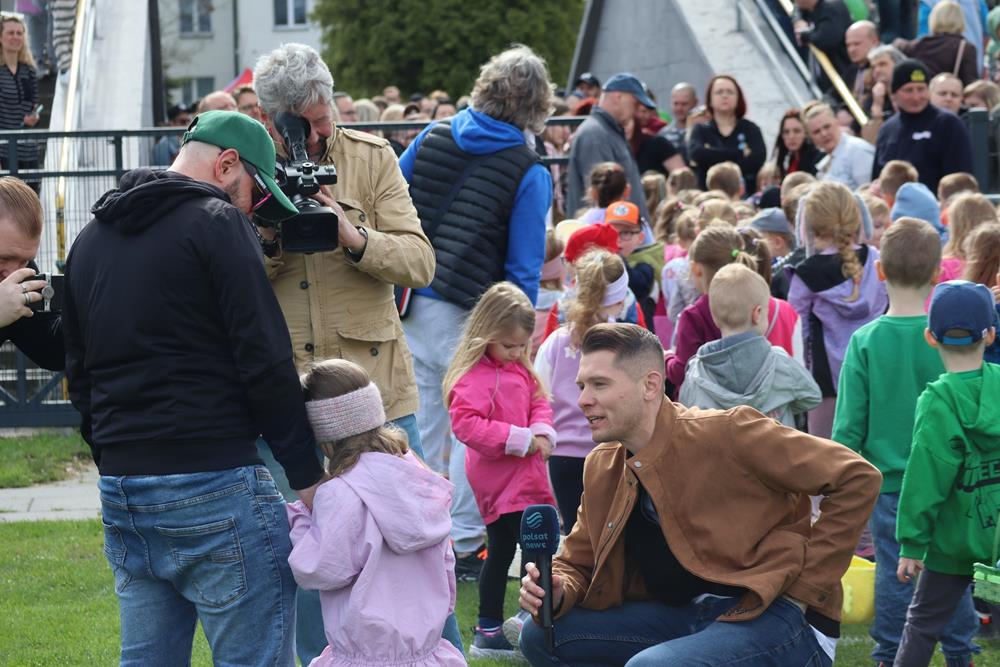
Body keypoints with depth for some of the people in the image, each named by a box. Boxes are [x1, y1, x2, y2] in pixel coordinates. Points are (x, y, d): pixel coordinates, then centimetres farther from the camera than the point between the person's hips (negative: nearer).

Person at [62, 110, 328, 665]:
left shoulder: (91, 239, 17)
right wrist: (307, 474, -7)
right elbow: (265, 362, -12)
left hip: (120, 493, 8)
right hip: (213, 486, -8)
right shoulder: (216, 223, -7)